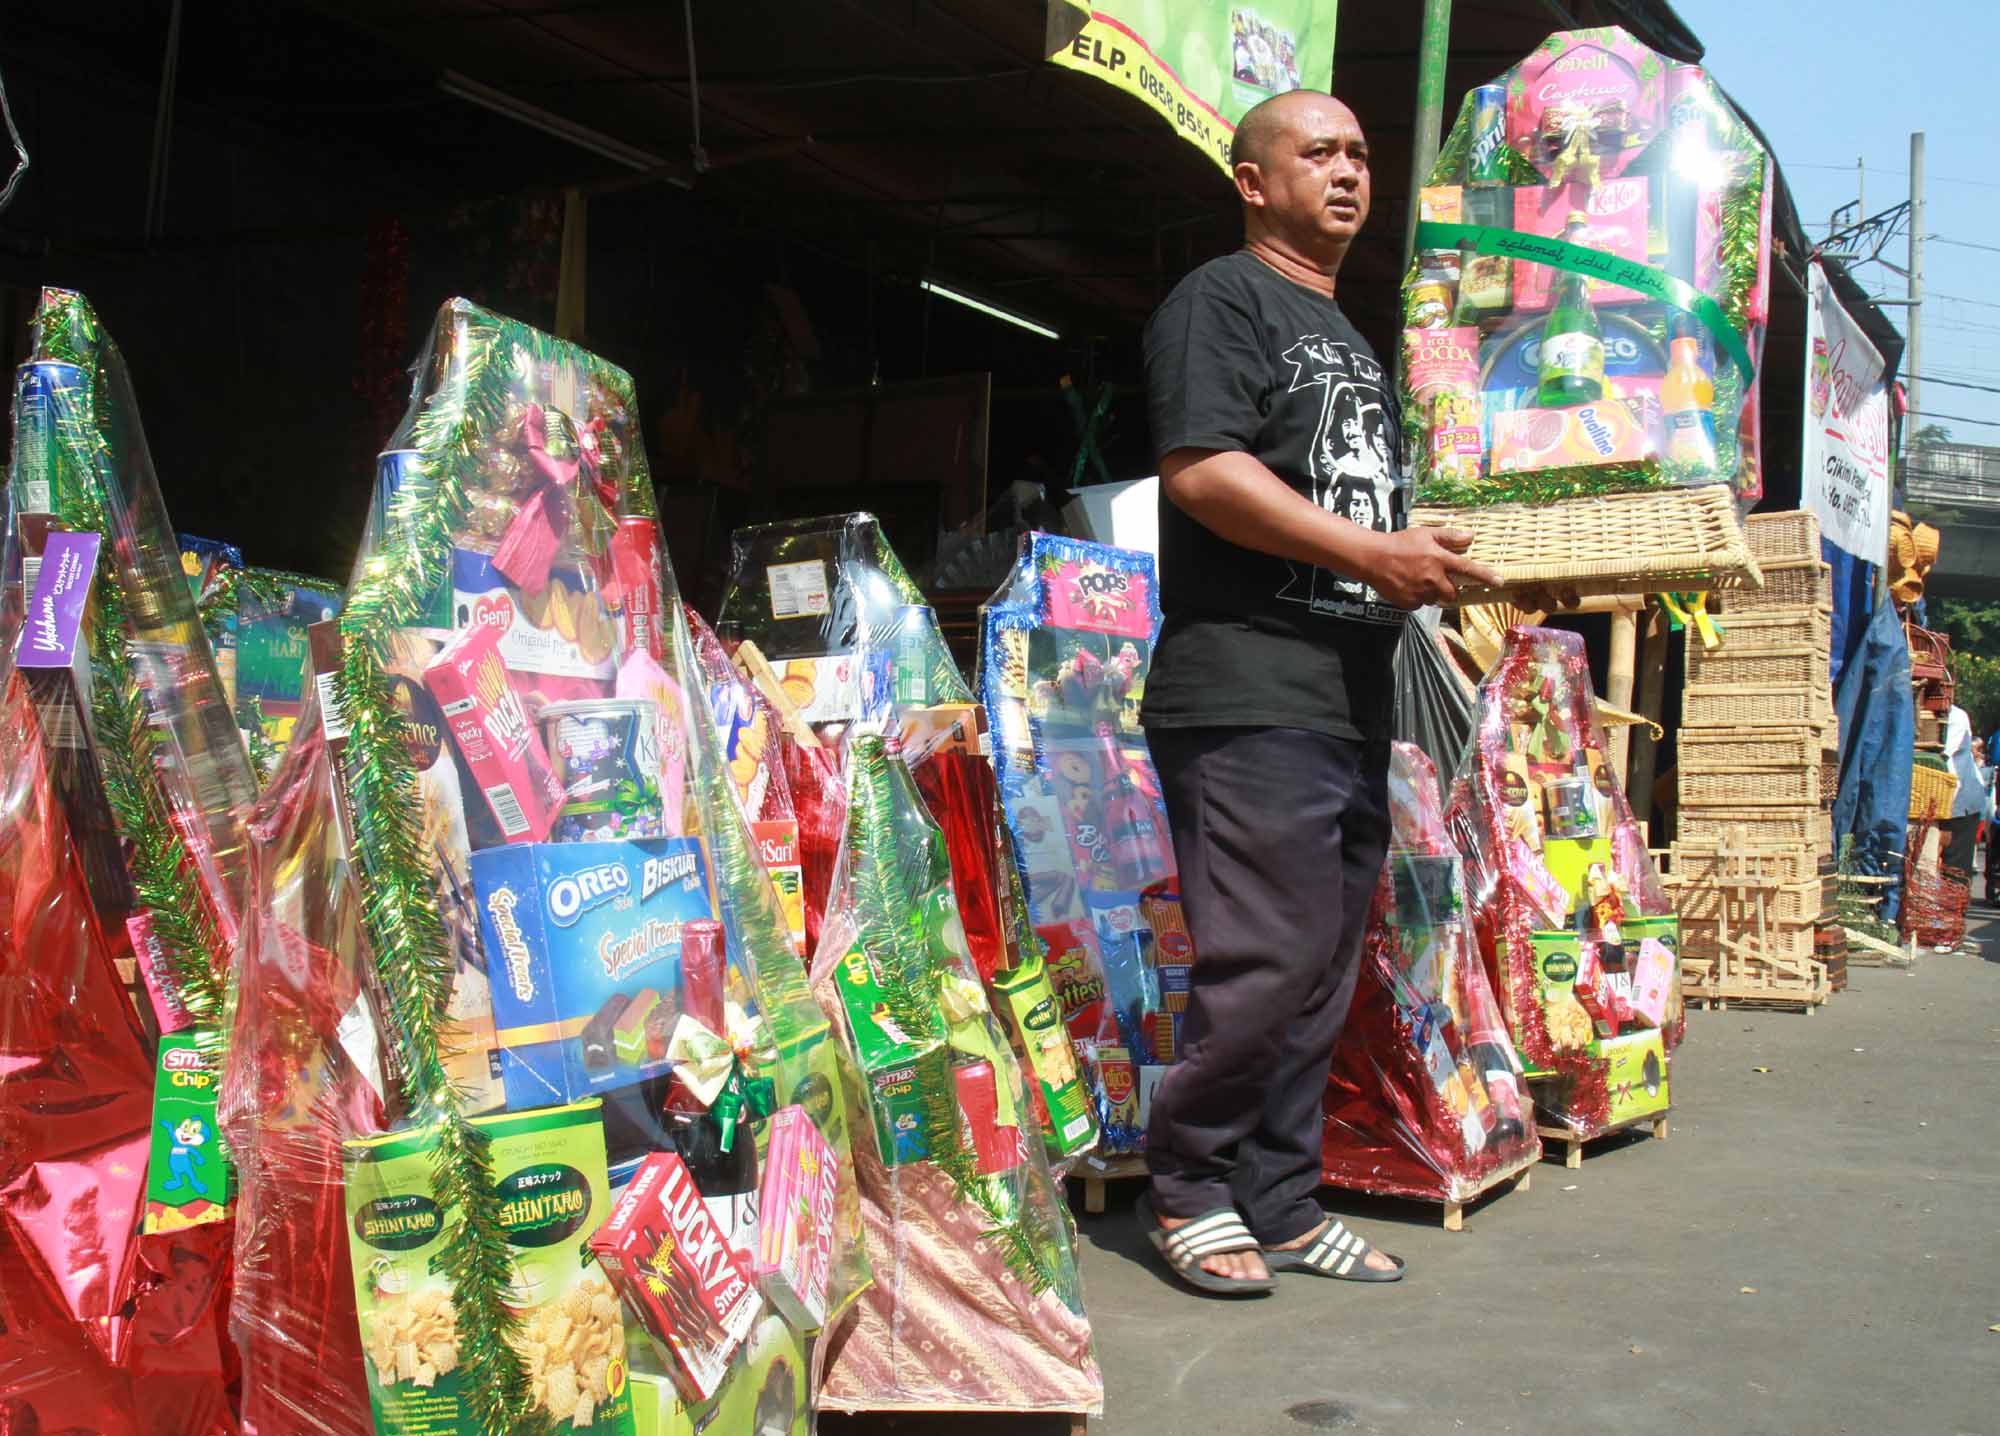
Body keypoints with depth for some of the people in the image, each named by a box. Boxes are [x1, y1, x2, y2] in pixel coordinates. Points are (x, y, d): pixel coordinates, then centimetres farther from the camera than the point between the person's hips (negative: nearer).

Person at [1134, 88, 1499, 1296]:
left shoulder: (1354, 338, 27)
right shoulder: (1221, 299, -2)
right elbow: (1201, 470, -16)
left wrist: (1436, 560, 12)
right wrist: (1370, 554, -18)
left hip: (1356, 704, 9)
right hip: (1248, 696, -9)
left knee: (1324, 975, 10)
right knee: (1267, 959, -11)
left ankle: (1280, 1205, 19)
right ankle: (1187, 1188, 6)